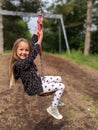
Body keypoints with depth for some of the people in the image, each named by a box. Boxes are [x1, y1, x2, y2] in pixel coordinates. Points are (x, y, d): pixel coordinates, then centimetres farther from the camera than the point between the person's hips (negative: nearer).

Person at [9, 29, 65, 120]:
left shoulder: (25, 59, -2)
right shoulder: (19, 64, -29)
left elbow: (31, 45, 3)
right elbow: (33, 54, -34)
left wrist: (36, 34, -1)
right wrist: (40, 38, -29)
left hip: (38, 80, 10)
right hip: (34, 88, -9)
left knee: (58, 79, 19)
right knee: (61, 86, -9)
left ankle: (56, 99, 33)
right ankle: (53, 108, 4)